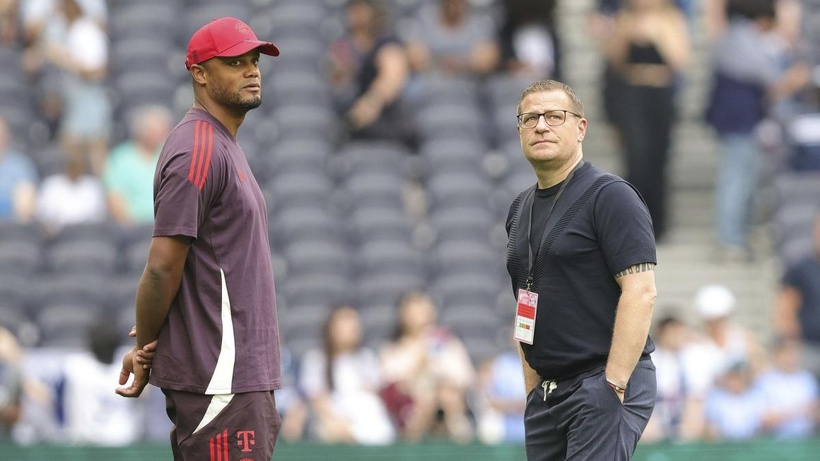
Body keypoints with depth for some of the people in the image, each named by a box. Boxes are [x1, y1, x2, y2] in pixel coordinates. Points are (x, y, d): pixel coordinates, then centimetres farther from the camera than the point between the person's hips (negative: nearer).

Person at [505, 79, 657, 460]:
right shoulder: (521, 210, 17)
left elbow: (640, 293, -16)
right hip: (546, 394, 8)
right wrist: (533, 393, 16)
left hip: (607, 384, -8)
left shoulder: (610, 196, -8)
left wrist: (613, 387, -20)